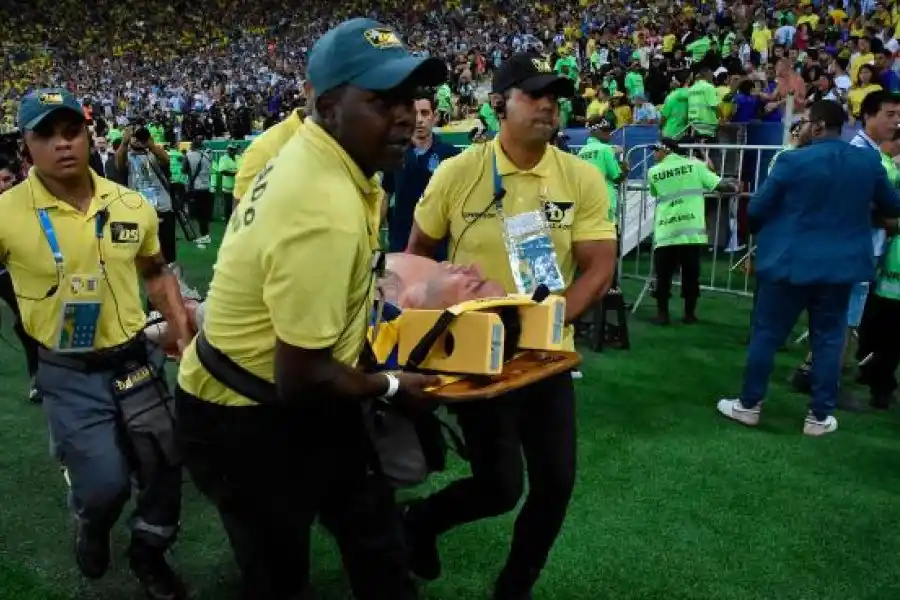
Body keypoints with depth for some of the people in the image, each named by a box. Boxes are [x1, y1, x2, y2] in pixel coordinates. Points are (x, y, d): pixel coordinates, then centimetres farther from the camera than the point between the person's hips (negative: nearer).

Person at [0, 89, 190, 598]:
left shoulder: (132, 206, -3)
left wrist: (182, 328, 0)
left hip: (137, 359, 4)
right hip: (69, 375, -3)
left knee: (165, 468, 12)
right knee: (105, 485, -3)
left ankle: (149, 553, 42)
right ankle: (92, 528, 38)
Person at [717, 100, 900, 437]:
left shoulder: (792, 160, -12)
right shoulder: (869, 161, 2)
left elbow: (756, 210, -8)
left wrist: (763, 232, 14)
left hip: (790, 262, -3)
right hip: (841, 264, 4)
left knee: (766, 334, 7)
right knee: (828, 339, 11)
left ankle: (749, 405, 17)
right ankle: (820, 416, 17)